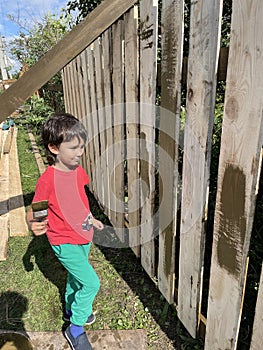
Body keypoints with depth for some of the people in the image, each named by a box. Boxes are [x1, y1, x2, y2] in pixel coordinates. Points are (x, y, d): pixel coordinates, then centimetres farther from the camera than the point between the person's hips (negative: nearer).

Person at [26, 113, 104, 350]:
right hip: (65, 243, -7)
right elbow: (32, 212, -20)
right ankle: (76, 328, 23)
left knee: (75, 277, 26)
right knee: (91, 283, -3)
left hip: (83, 237, 7)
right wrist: (33, 225, -41)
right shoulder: (47, 179, -25)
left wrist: (92, 219, 20)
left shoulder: (78, 170, -4)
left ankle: (72, 310, 53)